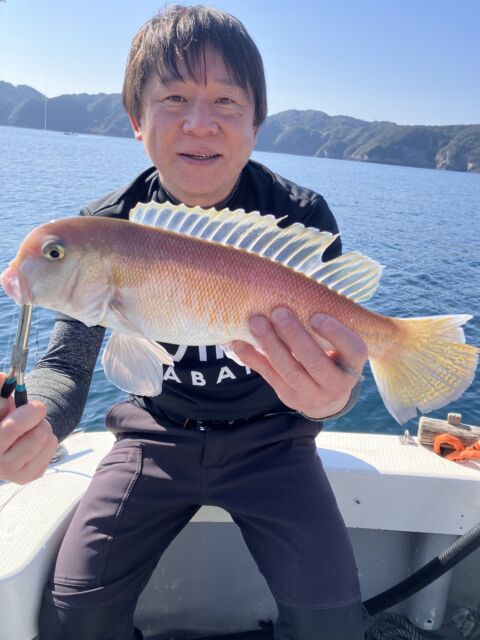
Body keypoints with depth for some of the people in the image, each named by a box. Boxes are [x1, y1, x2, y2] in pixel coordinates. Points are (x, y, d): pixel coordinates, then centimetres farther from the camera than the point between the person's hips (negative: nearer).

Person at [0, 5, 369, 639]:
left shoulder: (302, 217, -15)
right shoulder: (108, 226, -11)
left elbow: (333, 353, -19)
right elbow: (67, 363, -11)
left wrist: (331, 392, -44)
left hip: (267, 438, 0)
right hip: (157, 434, 2)